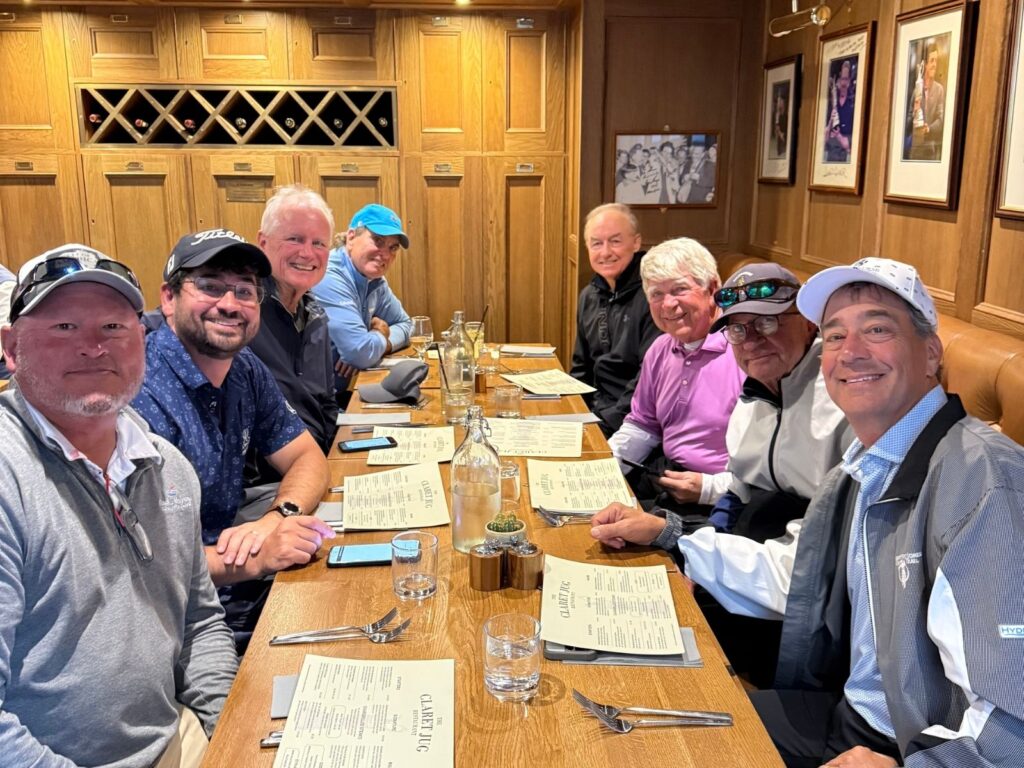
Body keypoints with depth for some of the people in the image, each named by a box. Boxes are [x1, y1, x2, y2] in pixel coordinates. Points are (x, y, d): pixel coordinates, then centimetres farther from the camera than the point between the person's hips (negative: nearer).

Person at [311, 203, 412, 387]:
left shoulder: (375, 279, 4)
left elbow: (404, 324, 14)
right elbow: (361, 353, -27)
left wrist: (381, 343, -7)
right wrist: (381, 335, -5)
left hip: (348, 389, 8)